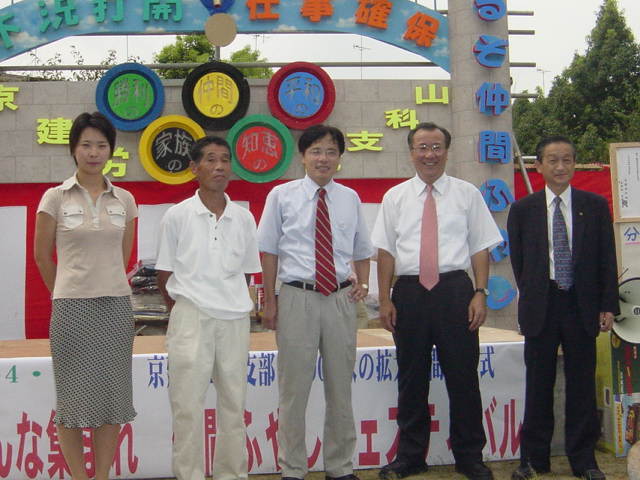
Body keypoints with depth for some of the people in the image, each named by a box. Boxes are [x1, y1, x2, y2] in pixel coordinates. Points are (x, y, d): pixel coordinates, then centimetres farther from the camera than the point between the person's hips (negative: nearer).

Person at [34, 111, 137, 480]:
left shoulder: (125, 200, 6)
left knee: (112, 396, 6)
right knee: (74, 398, 3)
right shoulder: (55, 198, -1)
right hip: (71, 309, -2)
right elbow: (43, 256, 6)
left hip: (116, 307, 3)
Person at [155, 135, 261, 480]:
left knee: (233, 401, 10)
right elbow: (164, 275, 3)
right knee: (187, 403, -2)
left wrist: (234, 302, 7)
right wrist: (182, 310, 2)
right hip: (190, 318, -3)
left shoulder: (243, 218, 6)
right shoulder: (177, 216, -2)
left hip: (234, 319, 3)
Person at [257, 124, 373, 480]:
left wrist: (363, 284, 2)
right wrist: (269, 303, -2)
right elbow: (269, 252, 2)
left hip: (341, 300, 3)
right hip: (297, 298, -3)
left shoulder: (350, 199, 9)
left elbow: (361, 251, 18)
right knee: (294, 388, 3)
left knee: (341, 387, 12)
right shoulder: (282, 196, 1)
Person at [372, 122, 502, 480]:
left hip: (455, 291, -1)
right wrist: (385, 300, 0)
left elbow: (481, 248, 3)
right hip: (409, 293, 1)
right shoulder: (395, 197, 8)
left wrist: (480, 294, -6)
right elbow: (386, 251, 6)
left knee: (463, 376, 4)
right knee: (411, 379, 10)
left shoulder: (467, 194, 6)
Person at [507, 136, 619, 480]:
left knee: (582, 383, 6)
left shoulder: (595, 206, 4)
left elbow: (607, 259, 3)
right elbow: (519, 261, 7)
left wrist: (608, 306, -2)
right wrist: (533, 298, 5)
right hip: (541, 307, 0)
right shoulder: (523, 210, 3)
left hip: (582, 306, 0)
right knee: (538, 384, 6)